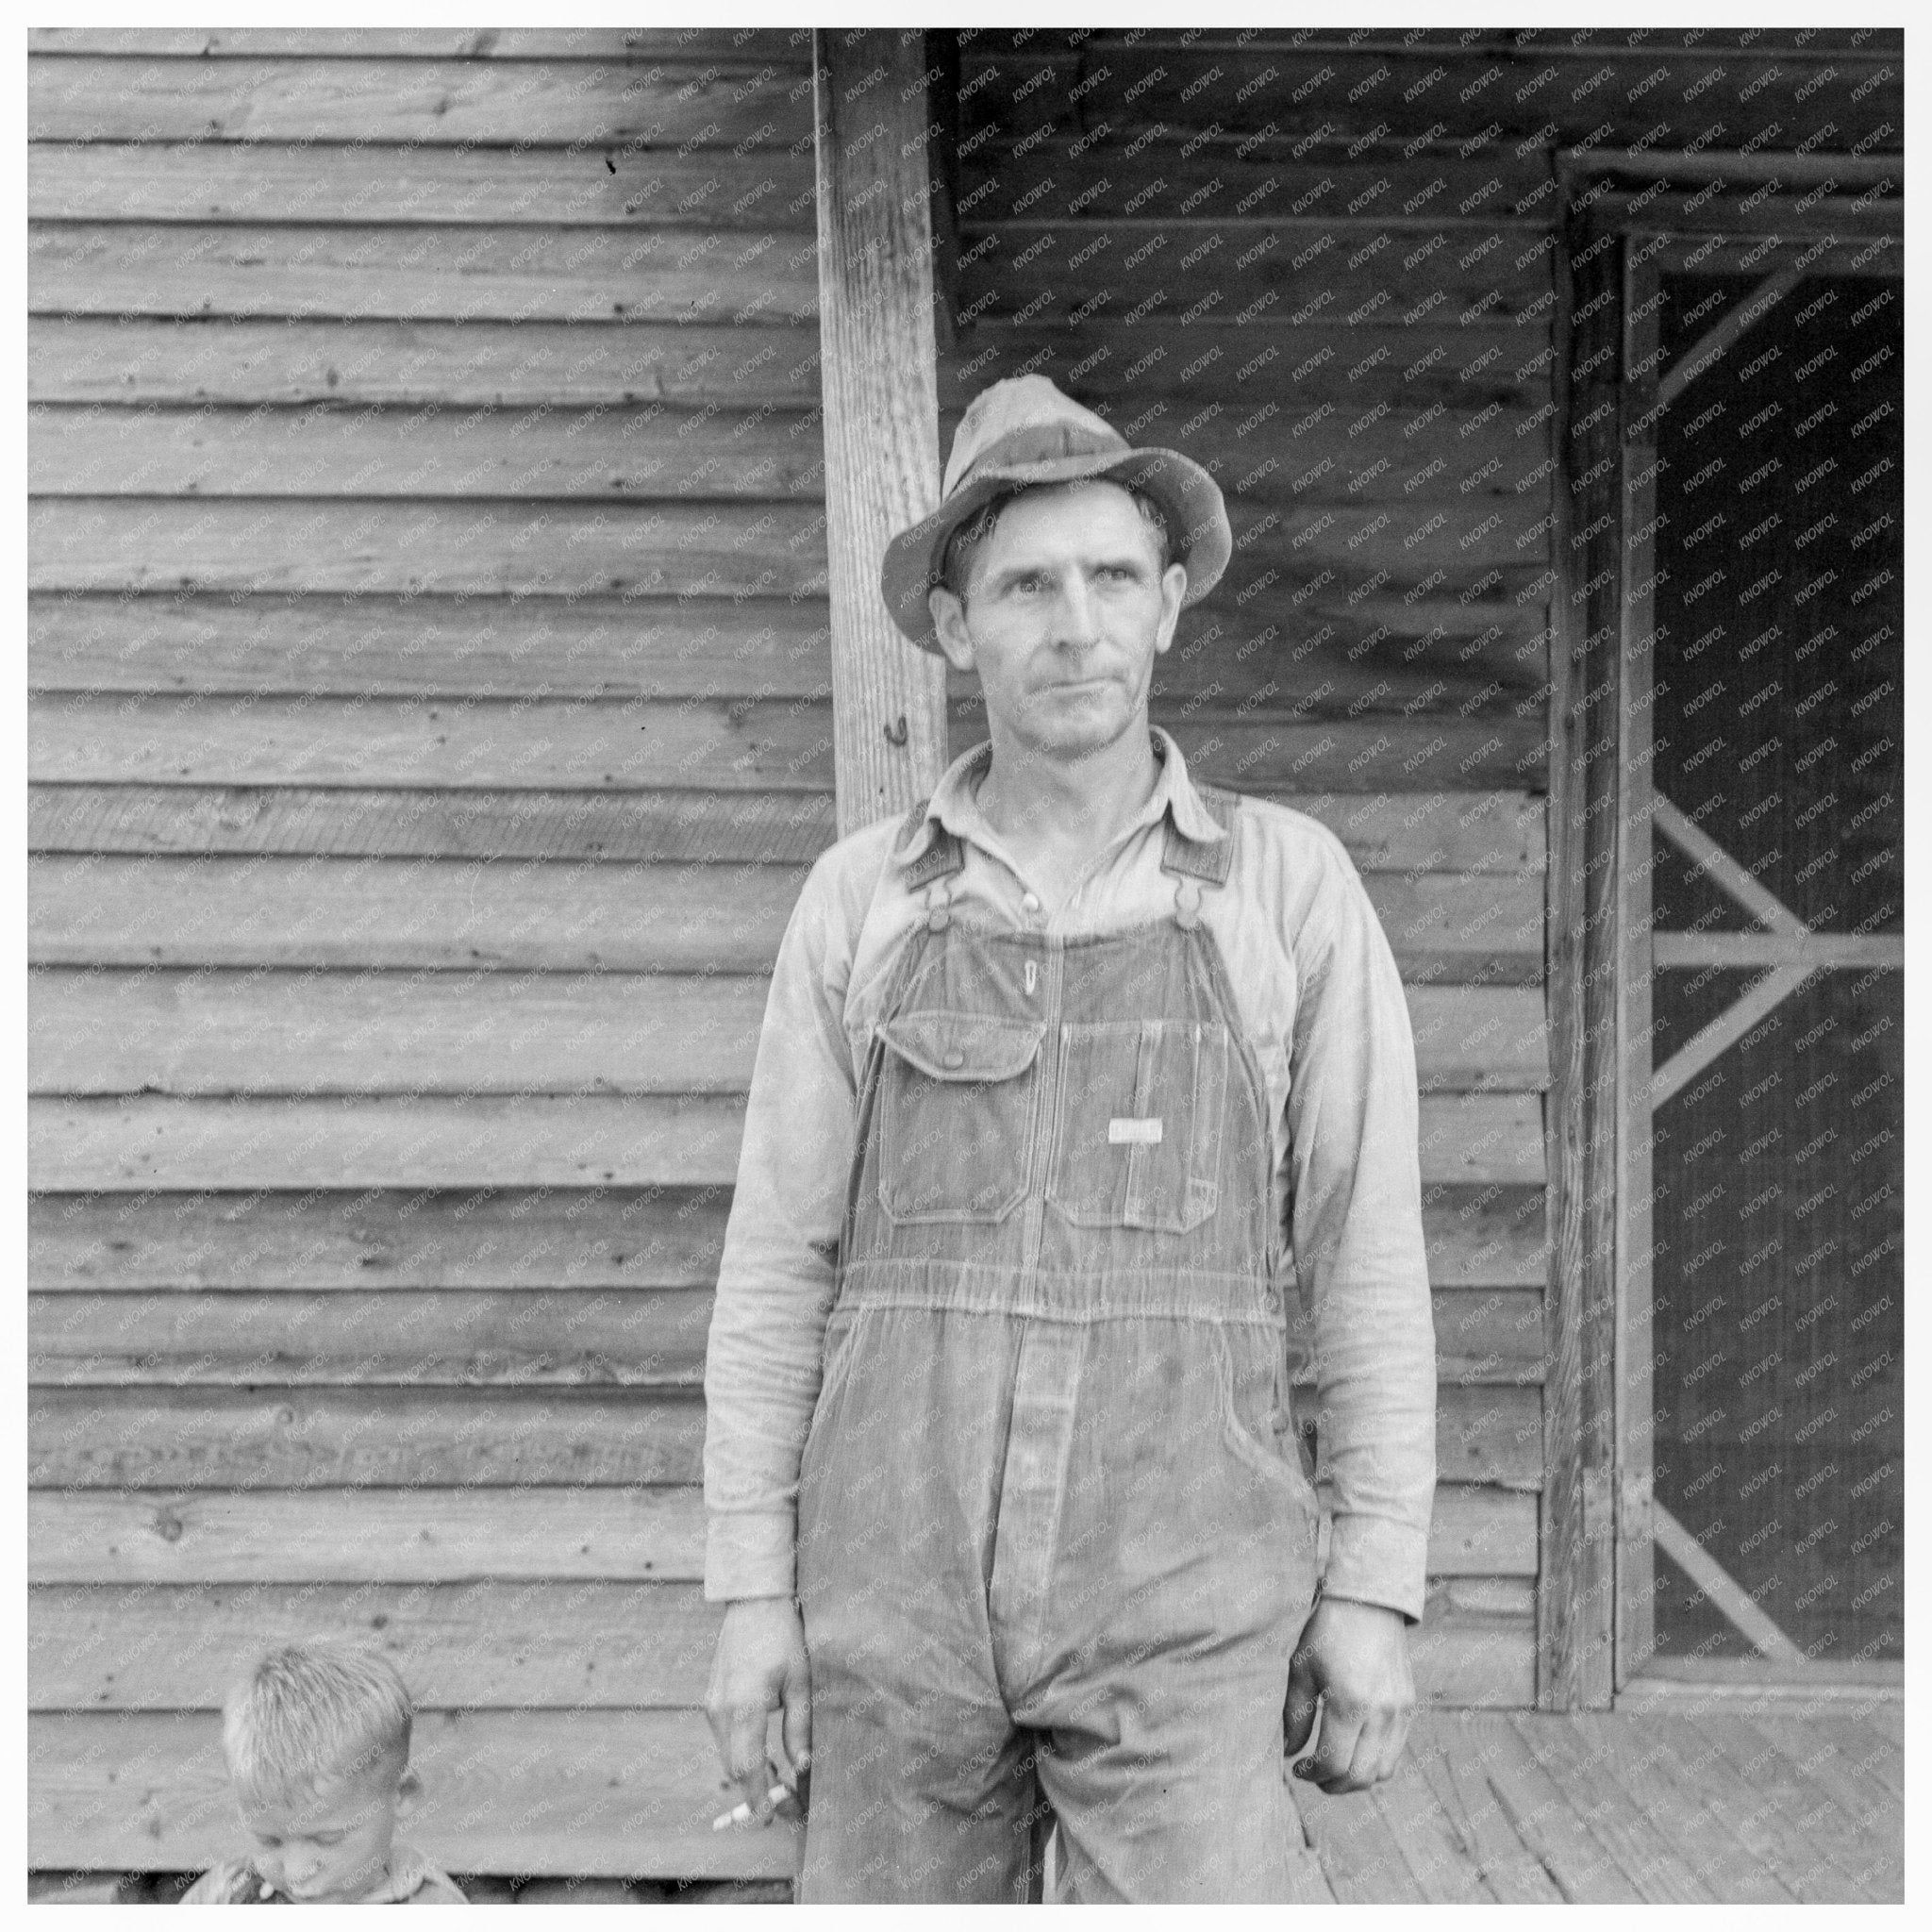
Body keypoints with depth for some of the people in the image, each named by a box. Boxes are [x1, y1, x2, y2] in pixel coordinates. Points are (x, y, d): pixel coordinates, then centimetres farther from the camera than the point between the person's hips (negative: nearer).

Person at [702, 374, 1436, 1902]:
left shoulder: (1291, 884, 1)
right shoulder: (860, 899, 5)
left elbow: (1369, 1252, 1)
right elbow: (778, 1262, 6)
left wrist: (1376, 1592, -3)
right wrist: (753, 1592, 1)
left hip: (1177, 1601, -1)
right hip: (901, 1586, 2)